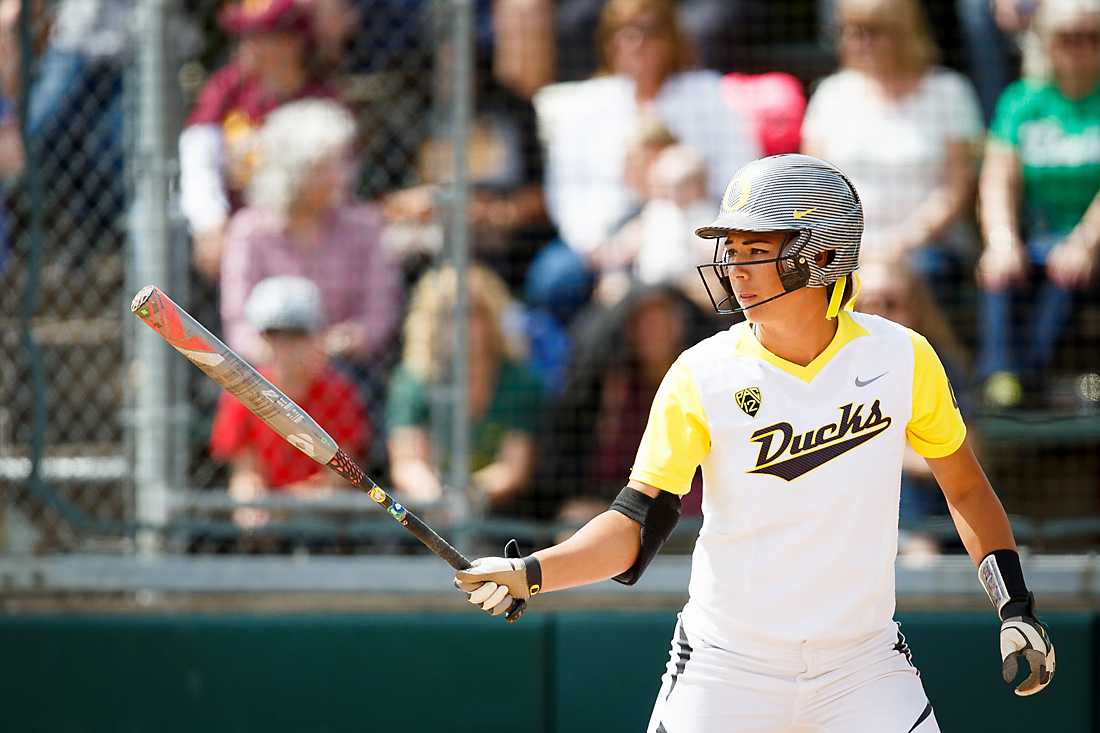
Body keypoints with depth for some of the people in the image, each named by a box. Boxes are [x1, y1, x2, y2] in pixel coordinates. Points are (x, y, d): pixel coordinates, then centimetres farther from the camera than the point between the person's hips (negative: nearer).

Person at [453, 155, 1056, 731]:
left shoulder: (902, 358, -4)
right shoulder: (702, 376, -8)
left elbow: (964, 487, 10)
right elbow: (637, 524, -10)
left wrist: (1015, 609, 5)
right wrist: (529, 574, -25)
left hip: (863, 669, 1)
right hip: (726, 669, -1)